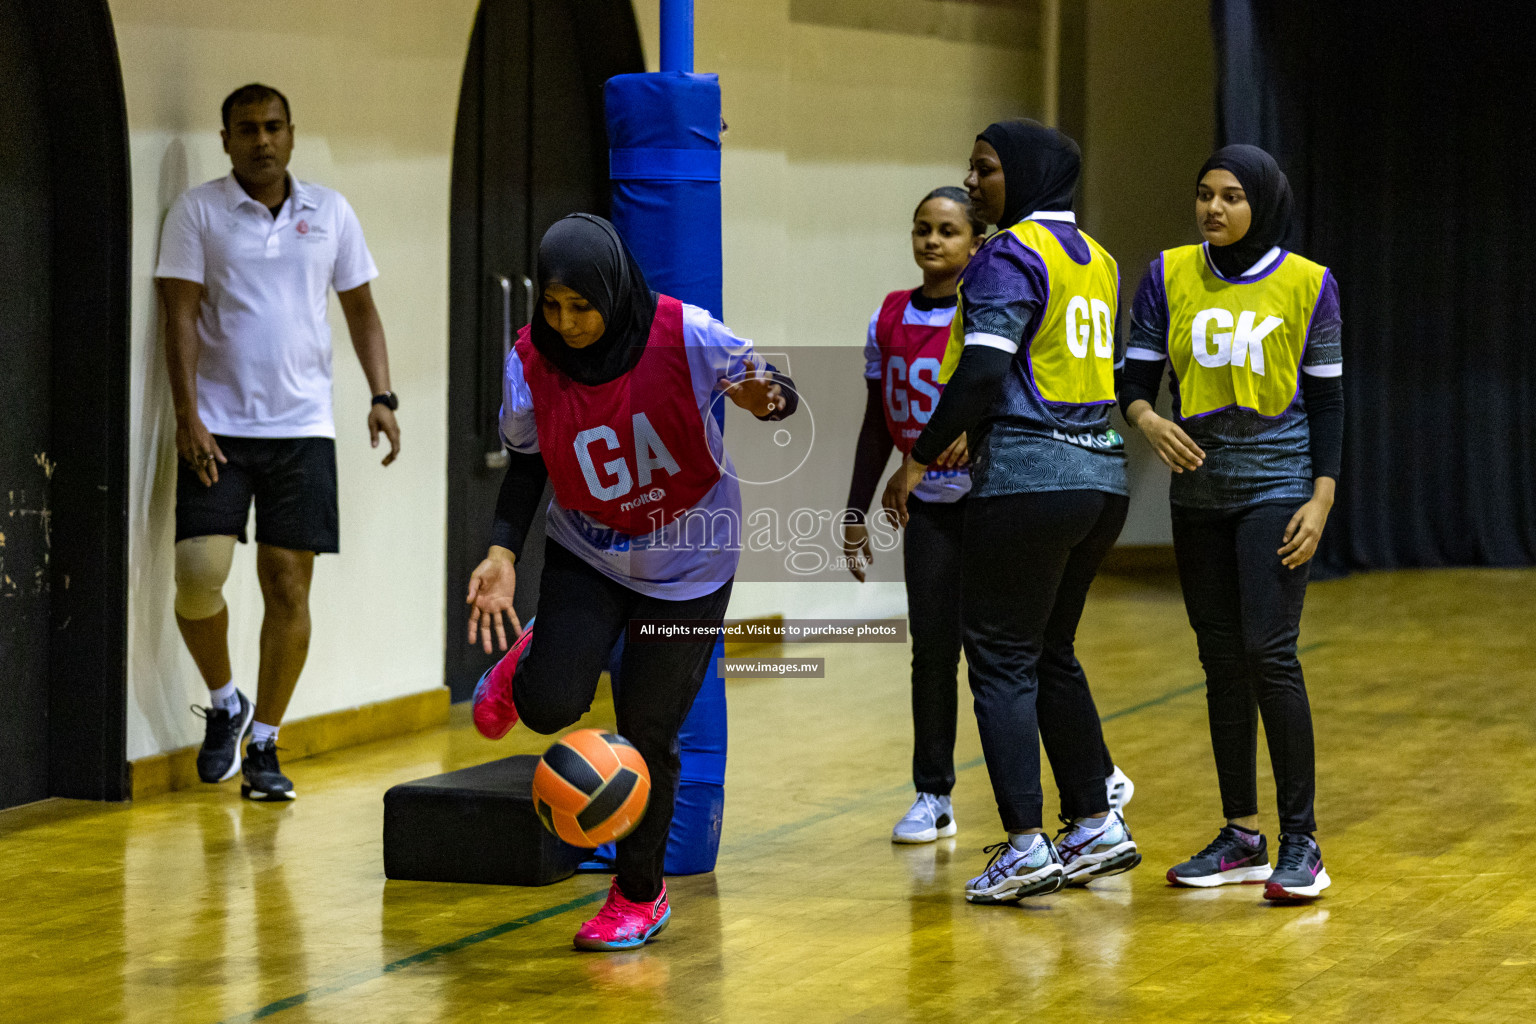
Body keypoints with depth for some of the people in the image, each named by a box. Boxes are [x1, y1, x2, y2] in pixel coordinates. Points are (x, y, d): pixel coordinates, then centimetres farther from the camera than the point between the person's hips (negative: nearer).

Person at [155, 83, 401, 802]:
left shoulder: (330, 213, 9)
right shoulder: (197, 212, 1)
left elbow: (360, 311, 16)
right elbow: (181, 317, -3)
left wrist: (381, 398, 3)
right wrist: (188, 415, -12)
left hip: (303, 426, 2)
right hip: (217, 428, -2)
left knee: (288, 585, 0)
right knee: (199, 574, -13)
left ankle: (263, 745, 12)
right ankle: (223, 704, 14)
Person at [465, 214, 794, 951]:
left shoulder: (686, 337, -24)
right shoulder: (531, 360, -17)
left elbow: (771, 389, -9)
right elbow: (526, 461, -1)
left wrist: (767, 400, -34)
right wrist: (502, 552, -14)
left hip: (686, 565, -2)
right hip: (587, 553, 2)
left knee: (647, 734, 1)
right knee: (549, 706, -17)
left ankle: (640, 895, 23)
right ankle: (525, 662, 23)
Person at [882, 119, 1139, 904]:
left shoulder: (1010, 256, -10)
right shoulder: (1093, 256, 16)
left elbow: (983, 368, -19)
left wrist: (922, 457, -12)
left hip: (1028, 480, -9)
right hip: (1100, 475, 9)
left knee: (1002, 660, -3)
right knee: (1051, 653, 18)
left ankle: (1026, 847, -7)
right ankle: (1097, 825, 19)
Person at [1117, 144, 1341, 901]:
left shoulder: (1307, 285, -4)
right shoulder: (1169, 277, 3)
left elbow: (1326, 399, -1)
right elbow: (1134, 377, 3)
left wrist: (1321, 498, -8)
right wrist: (1149, 421, -19)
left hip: (1275, 489, -4)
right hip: (1198, 491, 4)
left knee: (1269, 653, -13)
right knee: (1221, 661, 8)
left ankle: (1300, 843, -8)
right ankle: (1241, 837, 16)